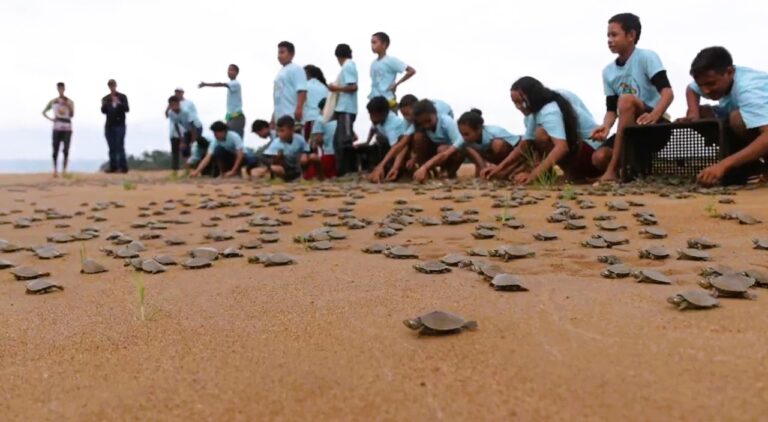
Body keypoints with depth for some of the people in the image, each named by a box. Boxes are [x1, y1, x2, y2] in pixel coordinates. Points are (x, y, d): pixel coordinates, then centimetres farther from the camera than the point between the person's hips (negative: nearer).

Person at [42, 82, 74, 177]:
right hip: (57, 128, 1)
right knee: (55, 150, -2)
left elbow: (72, 115, -2)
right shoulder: (53, 101, 8)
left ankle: (64, 170, -1)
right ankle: (55, 170, 3)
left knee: (66, 150, -6)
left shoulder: (70, 102, 6)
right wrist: (50, 119, 0)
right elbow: (44, 112, 16)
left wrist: (67, 106, -13)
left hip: (67, 128, -1)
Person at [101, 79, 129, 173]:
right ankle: (113, 167, 5)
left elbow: (127, 109, -5)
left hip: (119, 125, -4)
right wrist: (103, 105, -15)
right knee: (112, 148, 4)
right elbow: (104, 111, 6)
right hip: (109, 126, 4)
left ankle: (123, 167, -8)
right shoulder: (106, 98, 13)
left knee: (120, 147, -9)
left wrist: (119, 103, -22)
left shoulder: (122, 97, 4)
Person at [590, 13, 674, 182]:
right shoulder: (608, 72, 7)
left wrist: (653, 116, -39)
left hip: (657, 124, -5)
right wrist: (606, 126, -19)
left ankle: (613, 169, -32)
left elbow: (667, 92, -19)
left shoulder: (647, 57, -8)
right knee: (600, 157, -21)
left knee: (626, 100, -33)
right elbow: (612, 109, 4)